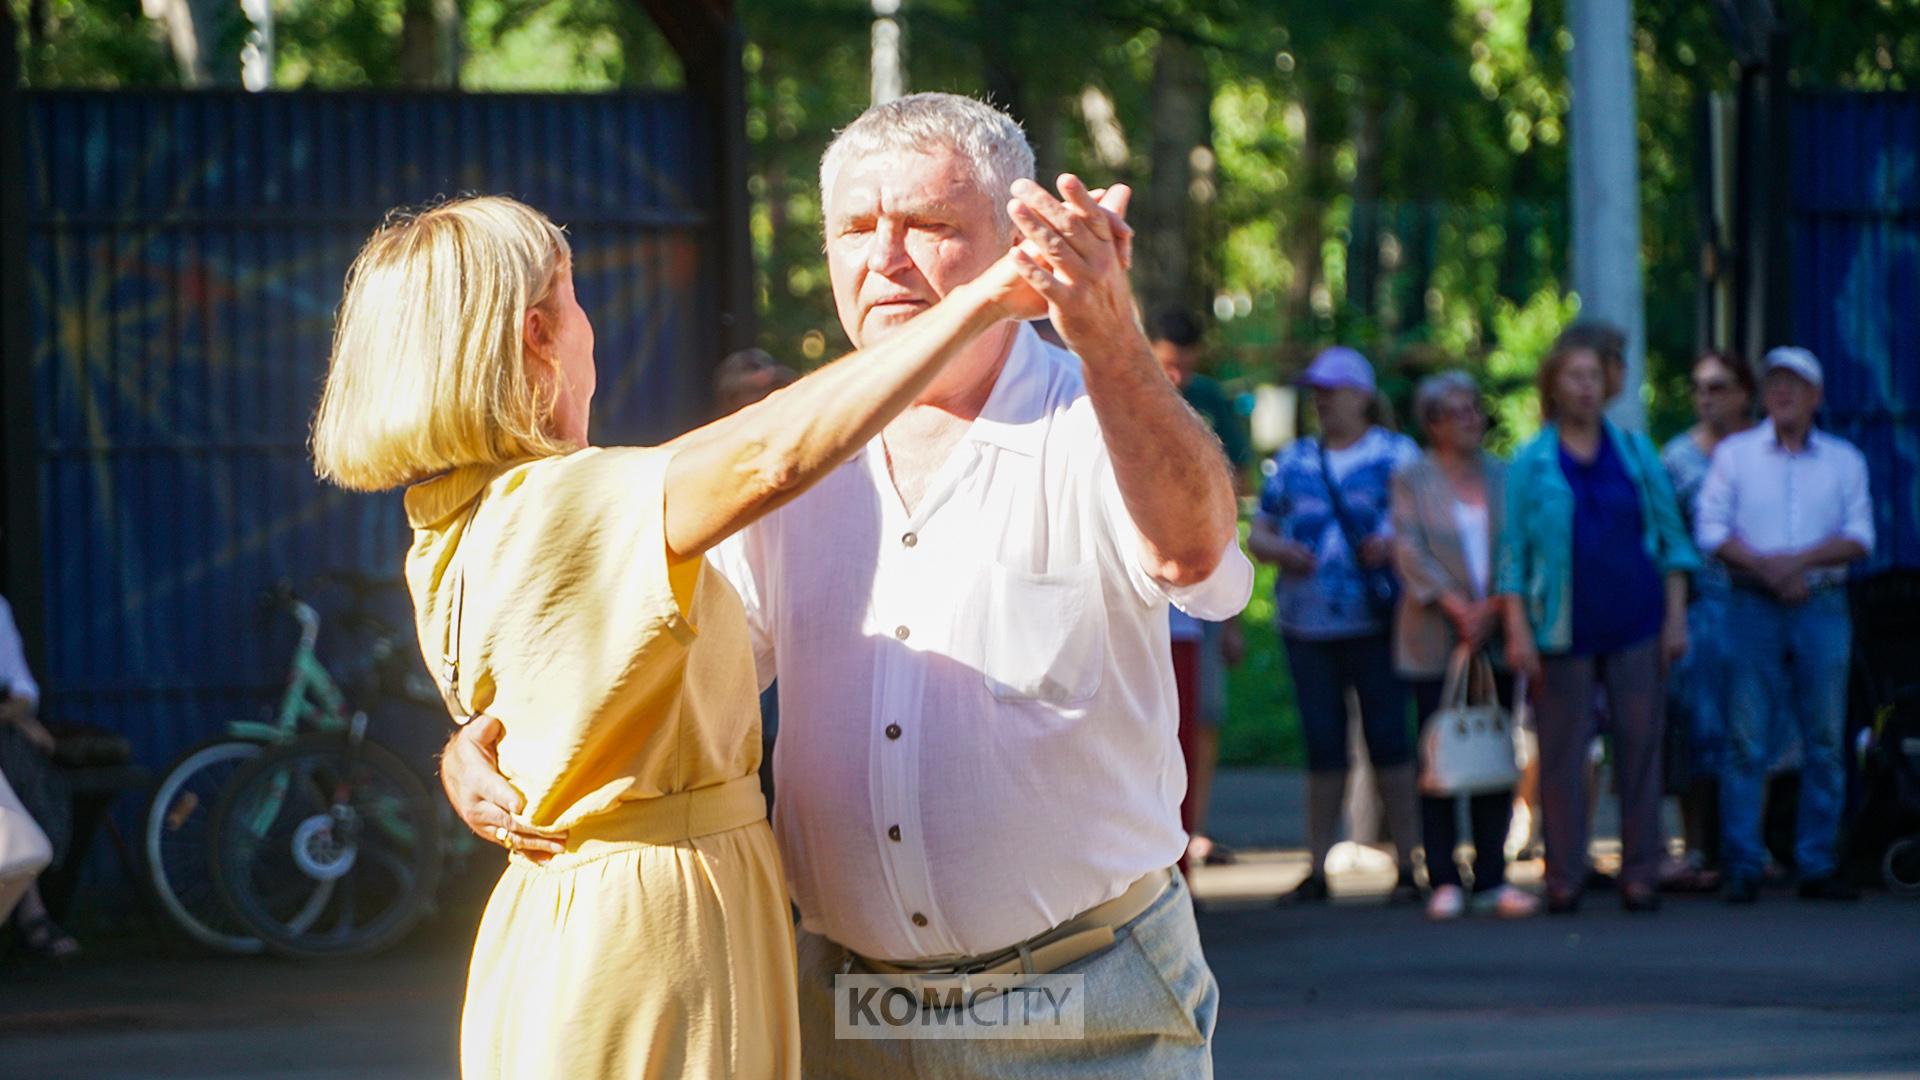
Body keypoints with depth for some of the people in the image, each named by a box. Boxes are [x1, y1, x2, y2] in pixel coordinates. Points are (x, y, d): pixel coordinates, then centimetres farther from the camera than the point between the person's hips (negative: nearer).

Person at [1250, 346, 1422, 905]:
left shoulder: (1396, 455, 5)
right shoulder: (1292, 461, 16)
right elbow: (1258, 533, 18)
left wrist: (1393, 547, -17)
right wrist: (1280, 551, -4)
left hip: (1375, 622, -3)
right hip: (1307, 623, 3)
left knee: (1388, 738, -5)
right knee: (1322, 743, 3)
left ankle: (1408, 863, -1)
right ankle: (1317, 868, 6)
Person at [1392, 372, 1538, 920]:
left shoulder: (1502, 477, 11)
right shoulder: (1412, 479, 4)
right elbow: (1410, 550, -6)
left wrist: (1491, 608, -11)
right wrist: (1456, 607, -15)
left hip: (1495, 633, 3)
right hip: (1434, 639, -3)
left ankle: (1492, 879, 5)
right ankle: (1443, 881, -1)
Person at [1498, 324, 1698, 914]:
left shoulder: (1635, 451, 10)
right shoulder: (1531, 462, 4)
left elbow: (1671, 537, 12)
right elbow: (1512, 554, 3)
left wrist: (1676, 616, 4)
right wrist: (1518, 632, -6)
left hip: (1636, 624, 1)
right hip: (1565, 632, -1)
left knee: (1640, 748, 1)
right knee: (1562, 754, -1)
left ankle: (1640, 875, 7)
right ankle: (1563, 879, 5)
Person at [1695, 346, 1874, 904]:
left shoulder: (1844, 460, 11)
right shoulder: (1734, 454, 9)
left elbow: (1859, 538, 2)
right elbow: (1711, 531, 1)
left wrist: (1801, 560, -13)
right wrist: (1764, 567, -12)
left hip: (1823, 605, 1)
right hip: (1754, 607, -1)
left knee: (1825, 740, 1)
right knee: (1745, 738, -6)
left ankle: (1817, 866, 7)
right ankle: (1743, 868, -3)